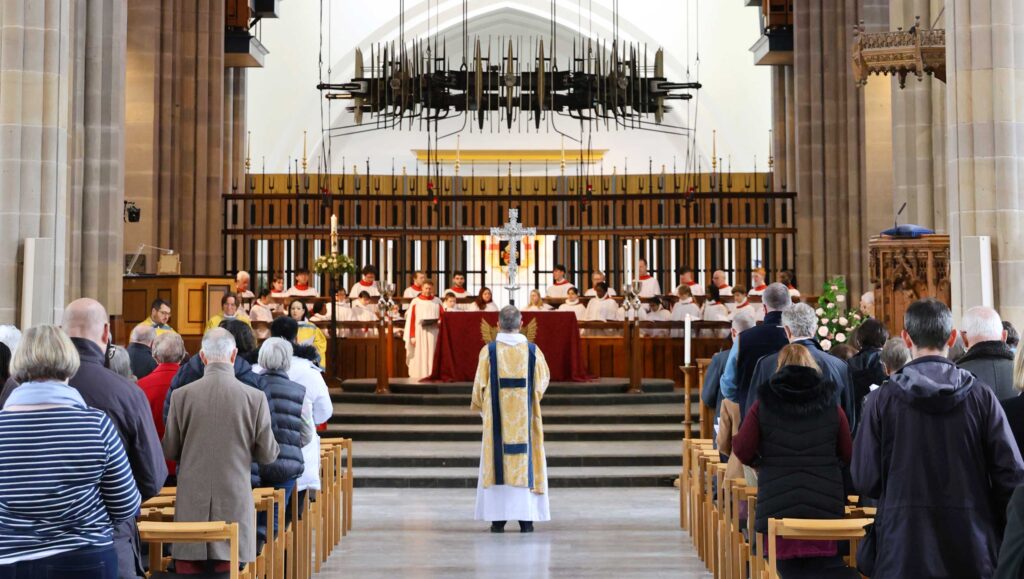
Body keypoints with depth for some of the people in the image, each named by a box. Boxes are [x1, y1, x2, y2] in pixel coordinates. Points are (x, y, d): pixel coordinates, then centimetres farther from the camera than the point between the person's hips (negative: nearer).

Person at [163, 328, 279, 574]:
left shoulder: (181, 395, -4)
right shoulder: (255, 397, -6)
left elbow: (169, 452, 3)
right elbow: (267, 455, 0)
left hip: (192, 503, 1)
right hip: (234, 503, 0)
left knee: (188, 571, 8)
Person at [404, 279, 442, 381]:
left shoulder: (437, 302, 10)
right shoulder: (415, 302, 3)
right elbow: (411, 320, 0)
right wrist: (412, 336, -8)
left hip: (433, 334, 2)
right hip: (419, 334, -1)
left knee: (432, 356, -2)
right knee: (419, 357, -4)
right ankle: (419, 378, -3)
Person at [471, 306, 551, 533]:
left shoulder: (488, 351, -7)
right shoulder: (533, 351, -3)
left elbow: (480, 386, -2)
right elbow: (542, 381, 8)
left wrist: (480, 406, 17)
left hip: (497, 419, 0)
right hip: (525, 419, 1)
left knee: (497, 463, 5)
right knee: (526, 462, 6)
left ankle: (498, 519, 5)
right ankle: (526, 519, 4)